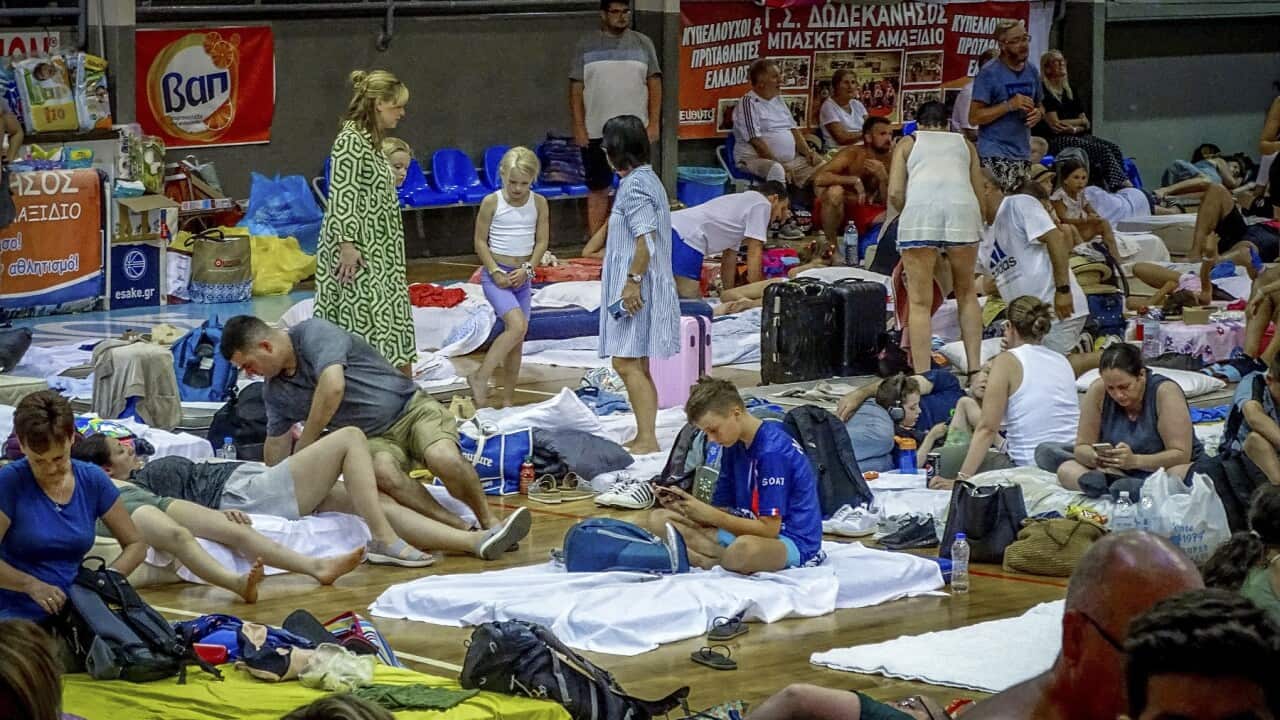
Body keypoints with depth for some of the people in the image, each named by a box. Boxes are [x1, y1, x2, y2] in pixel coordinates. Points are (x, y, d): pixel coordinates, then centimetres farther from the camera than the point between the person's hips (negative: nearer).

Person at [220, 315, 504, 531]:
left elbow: (333, 387, -30)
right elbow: (276, 442, 24)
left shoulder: (313, 333, -16)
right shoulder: (275, 393, 8)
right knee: (382, 471, -33)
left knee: (442, 458, -37)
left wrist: (304, 448, -19)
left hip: (411, 408, -5)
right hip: (373, 439, 5)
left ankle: (489, 521, -13)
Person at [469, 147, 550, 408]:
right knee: (517, 325, -24)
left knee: (517, 339, 6)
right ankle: (480, 378, -16)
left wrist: (527, 269, -12)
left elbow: (542, 241, 2)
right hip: (496, 275, -5)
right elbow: (481, 242, -6)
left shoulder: (539, 203, 0)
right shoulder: (492, 202, -9)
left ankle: (508, 401, 13)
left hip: (523, 276, 5)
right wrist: (496, 272, -15)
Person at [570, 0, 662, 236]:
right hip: (596, 133, 0)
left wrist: (654, 123, -3)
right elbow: (576, 89, 3)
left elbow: (654, 84, 5)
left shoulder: (642, 43, 7)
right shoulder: (586, 45, 4)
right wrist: (579, 127, -4)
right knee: (597, 190, 4)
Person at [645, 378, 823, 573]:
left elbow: (769, 528, -21)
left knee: (744, 549, -44)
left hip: (792, 541, -9)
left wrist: (709, 515, -19)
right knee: (658, 519, 1)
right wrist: (683, 505, -10)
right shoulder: (734, 446, 8)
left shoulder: (773, 452, -19)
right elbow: (724, 509, 9)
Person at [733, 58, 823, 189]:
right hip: (756, 159, -8)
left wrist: (808, 152, 1)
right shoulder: (748, 103, -9)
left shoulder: (778, 100, 16)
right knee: (776, 170, -39)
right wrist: (782, 166, -19)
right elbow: (756, 142, -16)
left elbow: (793, 130, 19)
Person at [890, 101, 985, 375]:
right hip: (962, 207, 2)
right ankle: (975, 367, 14)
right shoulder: (964, 144, 28)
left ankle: (922, 375, -6)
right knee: (966, 293, 18)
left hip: (920, 208, -2)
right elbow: (978, 191, 19)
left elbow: (895, 194, 11)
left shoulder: (908, 143, 23)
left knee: (920, 301, 1)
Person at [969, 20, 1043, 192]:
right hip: (994, 156, -6)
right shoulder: (989, 73, -8)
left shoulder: (1031, 71, 12)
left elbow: (1039, 105, 25)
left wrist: (1038, 113, 0)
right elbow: (974, 117, -11)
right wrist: (1009, 105, -19)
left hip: (1023, 154, 6)